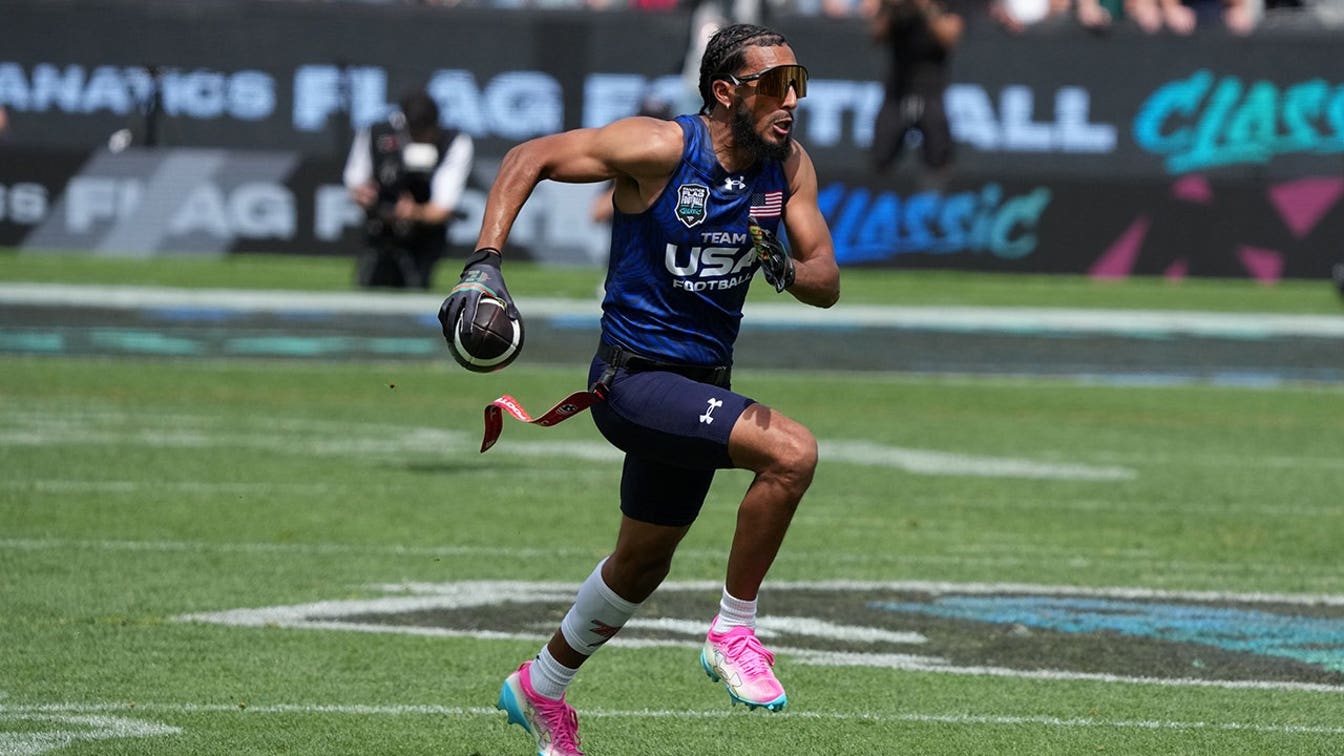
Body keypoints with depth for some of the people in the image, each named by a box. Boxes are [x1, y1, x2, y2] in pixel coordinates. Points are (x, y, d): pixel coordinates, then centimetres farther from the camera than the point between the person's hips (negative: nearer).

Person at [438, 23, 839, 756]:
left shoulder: (789, 167, 0)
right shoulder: (661, 148, -18)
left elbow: (826, 285, 1)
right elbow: (529, 158, -12)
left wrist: (786, 268, -23)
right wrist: (484, 264, -22)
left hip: (698, 388, 7)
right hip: (634, 379, -7)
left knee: (643, 563, 22)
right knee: (792, 452, -27)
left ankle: (540, 688, 44)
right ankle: (734, 633, -13)